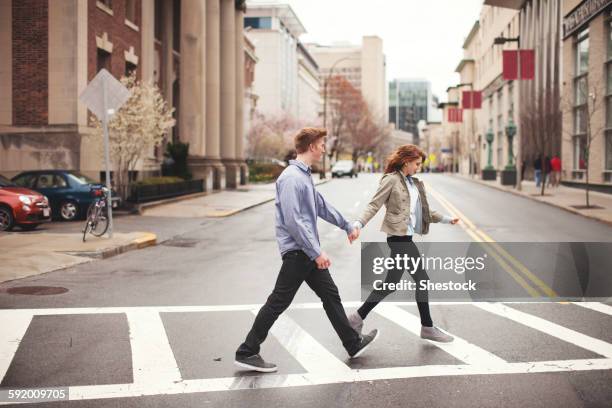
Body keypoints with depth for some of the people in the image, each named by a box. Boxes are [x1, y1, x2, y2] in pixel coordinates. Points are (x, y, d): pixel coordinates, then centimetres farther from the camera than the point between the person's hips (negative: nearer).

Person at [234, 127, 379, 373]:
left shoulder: (305, 175, 13)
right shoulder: (291, 178, -18)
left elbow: (322, 206, 26)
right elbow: (292, 220, -24)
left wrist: (347, 226, 33)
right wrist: (317, 252, -23)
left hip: (309, 252, 10)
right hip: (297, 251, -10)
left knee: (330, 295, 16)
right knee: (278, 302, -4)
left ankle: (353, 344, 28)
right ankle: (247, 353, 5)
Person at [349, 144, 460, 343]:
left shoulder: (414, 183, 16)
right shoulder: (391, 180, -8)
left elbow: (423, 210, 22)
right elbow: (374, 205, -12)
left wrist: (446, 219, 22)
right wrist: (359, 224, -26)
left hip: (403, 237, 9)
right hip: (399, 237, -9)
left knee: (391, 283, 10)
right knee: (422, 279, -1)